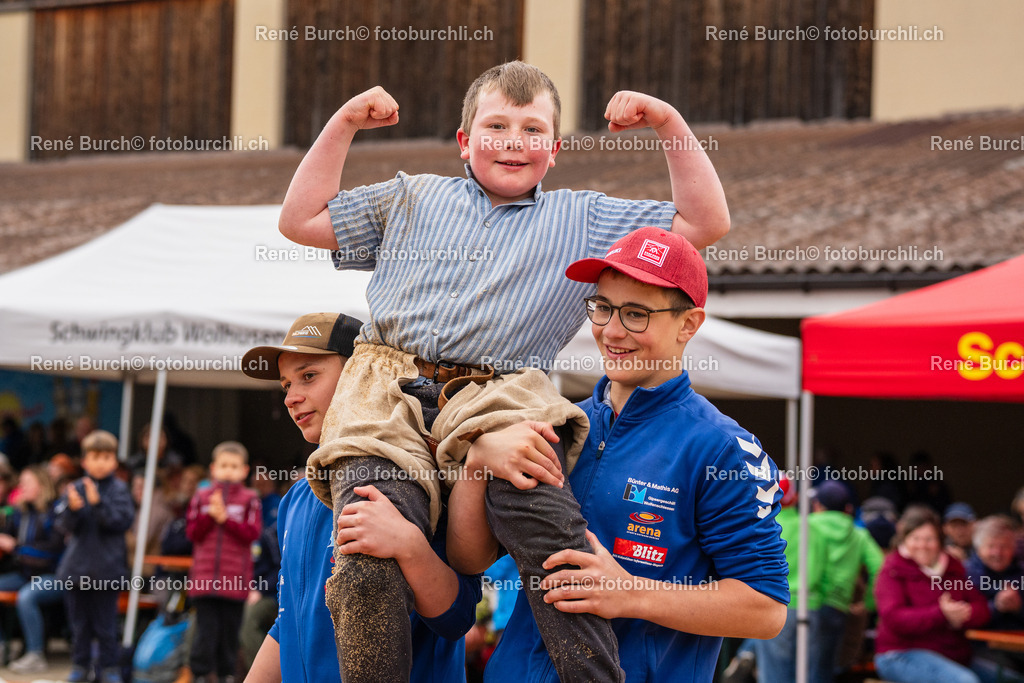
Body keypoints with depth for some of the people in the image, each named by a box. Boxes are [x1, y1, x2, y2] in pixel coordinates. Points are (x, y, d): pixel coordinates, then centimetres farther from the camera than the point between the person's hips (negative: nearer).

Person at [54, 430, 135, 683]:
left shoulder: (119, 489, -4)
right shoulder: (75, 488, 3)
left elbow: (122, 521, -13)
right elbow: (64, 525, 0)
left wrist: (98, 503, -24)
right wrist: (72, 508, -21)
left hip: (106, 570, -3)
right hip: (77, 567, 3)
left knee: (105, 625, 3)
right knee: (79, 624, 12)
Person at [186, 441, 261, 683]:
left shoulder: (249, 499, 2)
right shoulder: (202, 497, 8)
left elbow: (252, 533, -6)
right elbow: (193, 533, 4)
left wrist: (225, 518, -13)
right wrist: (210, 515, -11)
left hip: (235, 579, 0)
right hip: (205, 577, 0)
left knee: (230, 629, 7)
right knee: (206, 629, -4)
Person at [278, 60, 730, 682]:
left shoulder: (585, 221, 24)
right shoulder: (413, 198, 29)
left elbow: (705, 223, 20)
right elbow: (302, 221, 28)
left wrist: (671, 126, 13)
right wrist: (343, 126, 22)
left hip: (499, 395, -1)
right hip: (388, 387, 2)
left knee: (549, 526, -34)